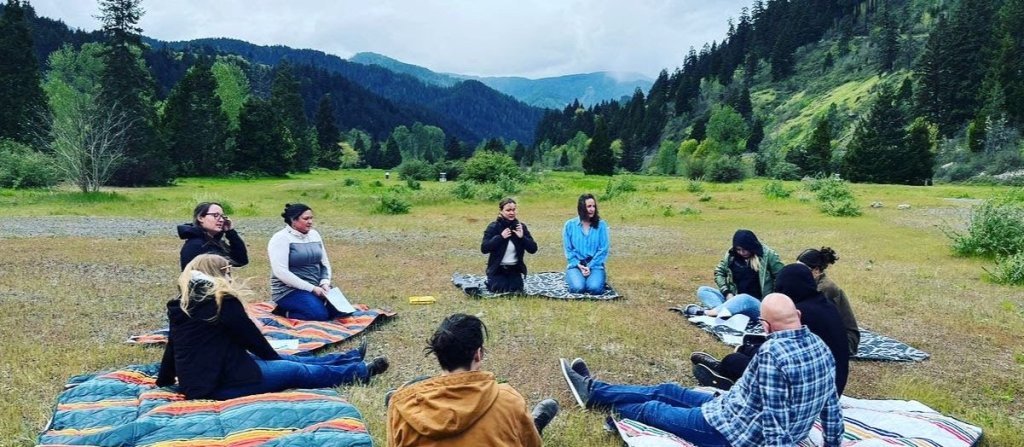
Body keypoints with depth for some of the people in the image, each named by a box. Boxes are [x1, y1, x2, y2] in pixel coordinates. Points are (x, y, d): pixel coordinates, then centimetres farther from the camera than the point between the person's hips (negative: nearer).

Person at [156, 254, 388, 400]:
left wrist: (164, 380, 31)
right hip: (223, 383, -9)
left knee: (285, 361, 19)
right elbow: (251, 336, -6)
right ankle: (361, 371, 20)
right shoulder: (223, 300, -15)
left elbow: (172, 346, 18)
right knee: (297, 370, 6)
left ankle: (347, 359, 32)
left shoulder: (180, 304, 10)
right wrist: (274, 356, 11)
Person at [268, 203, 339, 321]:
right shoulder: (281, 238, -11)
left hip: (315, 288, 7)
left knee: (339, 308, -14)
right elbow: (281, 272, -20)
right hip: (289, 290, -7)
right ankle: (284, 311, -2)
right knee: (320, 314, -27)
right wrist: (311, 288, -21)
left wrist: (325, 283, -7)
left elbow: (325, 263, 14)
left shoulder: (314, 234, 10)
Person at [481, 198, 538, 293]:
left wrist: (522, 237, -20)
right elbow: (484, 249, -19)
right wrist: (500, 237, -25)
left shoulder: (521, 227, -1)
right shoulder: (493, 227, -10)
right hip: (498, 269, -3)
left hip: (515, 269, 3)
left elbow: (533, 249, -5)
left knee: (516, 291, -7)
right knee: (500, 291, -12)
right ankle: (491, 282, 21)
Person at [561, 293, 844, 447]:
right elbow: (832, 406, 3)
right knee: (669, 392, 19)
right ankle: (593, 389, 36)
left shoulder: (773, 353, -33)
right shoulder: (820, 346, -4)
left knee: (653, 408, 13)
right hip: (747, 414, 9)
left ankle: (593, 393, 39)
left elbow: (776, 420, -32)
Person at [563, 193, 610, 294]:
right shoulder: (570, 225, 1)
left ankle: (597, 278, 9)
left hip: (595, 265, 0)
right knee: (578, 288, -27)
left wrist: (590, 266, -13)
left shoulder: (601, 225, 1)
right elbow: (568, 250, 2)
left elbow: (603, 250, -3)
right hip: (576, 264, 0)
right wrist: (579, 265, -12)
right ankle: (573, 278, 9)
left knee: (595, 288, -27)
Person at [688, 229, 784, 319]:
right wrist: (727, 292, -5)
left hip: (757, 303, -5)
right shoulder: (731, 254, 5)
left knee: (744, 298, -40)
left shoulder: (767, 255, -5)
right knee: (702, 290, -12)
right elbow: (719, 272, 9)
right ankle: (724, 311, -40)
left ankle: (708, 312, -45)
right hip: (734, 298, 5)